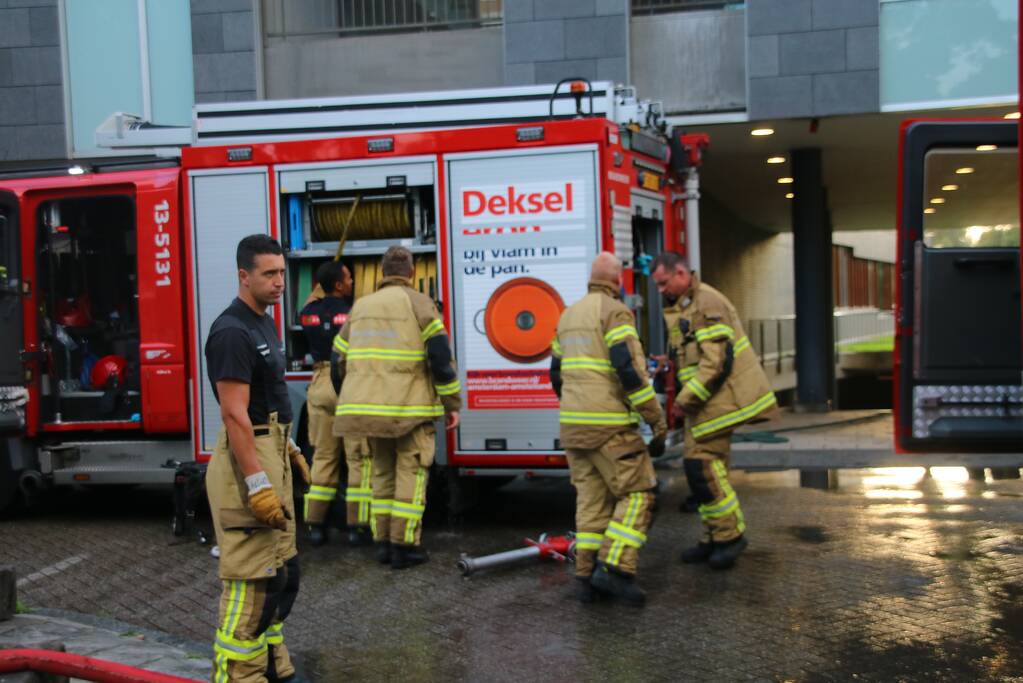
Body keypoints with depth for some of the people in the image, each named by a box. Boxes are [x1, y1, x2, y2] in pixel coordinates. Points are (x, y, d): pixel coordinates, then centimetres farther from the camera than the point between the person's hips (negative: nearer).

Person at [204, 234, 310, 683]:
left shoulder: (264, 324, 14)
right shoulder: (232, 331, -17)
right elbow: (235, 414, -23)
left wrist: (289, 452, 23)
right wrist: (258, 484, -26)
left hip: (271, 455, 11)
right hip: (248, 460, -11)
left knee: (284, 572, 17)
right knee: (253, 578, -7)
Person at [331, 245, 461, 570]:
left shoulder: (360, 307, 14)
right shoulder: (419, 303, -2)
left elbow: (339, 361, 15)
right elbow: (441, 357, -10)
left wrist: (351, 404, 27)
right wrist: (452, 404, -3)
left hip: (371, 409, 5)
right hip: (411, 409, -5)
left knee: (383, 473, 16)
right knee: (411, 473, 1)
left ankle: (383, 543, 17)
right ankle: (404, 546, 1)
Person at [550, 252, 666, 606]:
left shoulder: (568, 316, 16)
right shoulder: (615, 312, -9)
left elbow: (557, 373, 20)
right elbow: (629, 368, -18)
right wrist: (656, 417, -13)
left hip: (573, 424, 8)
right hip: (609, 424, -8)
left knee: (591, 497, 10)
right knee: (638, 493, -1)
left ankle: (587, 575, 8)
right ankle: (615, 568, -10)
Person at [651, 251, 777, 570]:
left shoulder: (707, 303, -15)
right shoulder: (681, 307, 17)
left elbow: (717, 361, -22)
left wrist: (686, 399, -19)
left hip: (719, 397, -10)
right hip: (706, 401, 10)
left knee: (702, 463, -13)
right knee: (702, 466, 10)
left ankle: (730, 534, -2)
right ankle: (715, 539, 18)